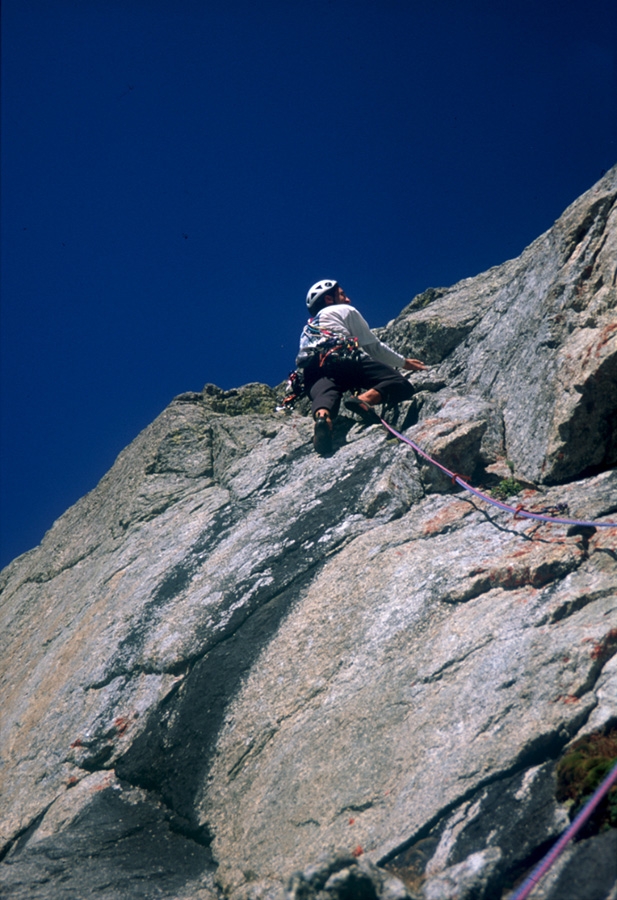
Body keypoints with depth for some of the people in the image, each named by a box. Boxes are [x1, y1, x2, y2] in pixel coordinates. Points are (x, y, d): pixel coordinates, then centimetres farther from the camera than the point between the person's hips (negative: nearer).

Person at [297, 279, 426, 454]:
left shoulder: (307, 330, 44)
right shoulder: (345, 310, 28)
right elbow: (374, 347, 26)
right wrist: (404, 363, 40)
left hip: (311, 372, 5)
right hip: (343, 360, -4)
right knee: (402, 385, -8)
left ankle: (322, 416, -63)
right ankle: (365, 399, -39)